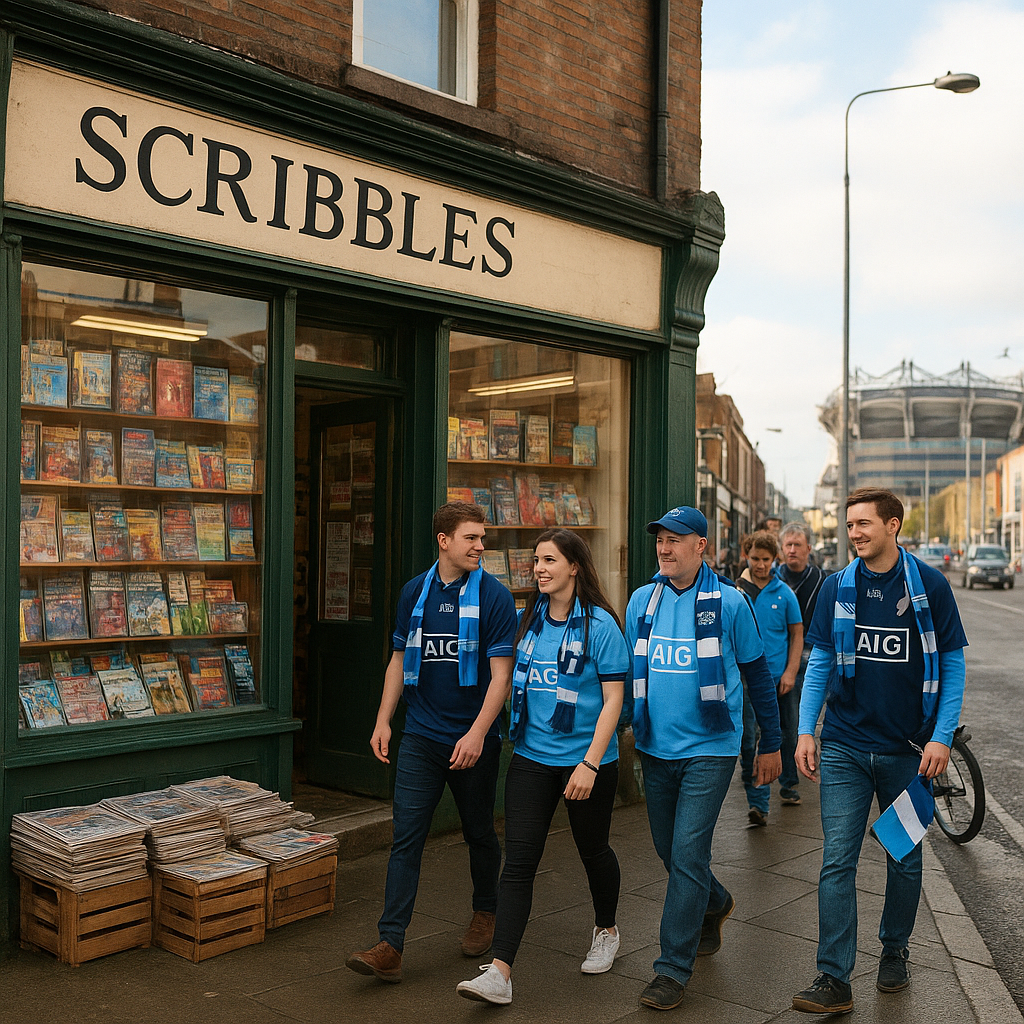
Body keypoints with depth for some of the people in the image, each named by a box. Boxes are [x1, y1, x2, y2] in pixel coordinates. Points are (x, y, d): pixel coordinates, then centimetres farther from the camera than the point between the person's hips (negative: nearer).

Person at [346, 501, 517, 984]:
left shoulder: (493, 596, -8)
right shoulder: (414, 592, 5)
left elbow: (501, 673, -12)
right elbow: (400, 659, 12)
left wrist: (477, 733, -21)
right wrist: (383, 720, 5)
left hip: (473, 738, -2)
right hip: (421, 736, 3)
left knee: (479, 833, 13)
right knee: (406, 835, -3)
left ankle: (485, 912, 37)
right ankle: (390, 947, -2)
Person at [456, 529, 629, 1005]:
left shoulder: (600, 625, -11)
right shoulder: (528, 620, 4)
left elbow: (612, 700, -12)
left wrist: (590, 764, -18)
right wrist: (505, 734, 12)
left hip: (586, 759, -4)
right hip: (531, 756, 4)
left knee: (592, 850, 16)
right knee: (518, 860, -4)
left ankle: (606, 931, 43)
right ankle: (500, 971, -4)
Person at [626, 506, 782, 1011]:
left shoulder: (728, 602, -8)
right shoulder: (641, 601, 3)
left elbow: (758, 675, 1)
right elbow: (629, 671, 14)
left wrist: (771, 744, 4)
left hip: (709, 747, -5)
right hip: (655, 746, 5)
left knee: (687, 855, -8)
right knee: (669, 851, 16)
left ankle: (673, 968, 4)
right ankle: (715, 904, 46)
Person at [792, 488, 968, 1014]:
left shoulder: (930, 585, -4)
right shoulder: (837, 588, 1)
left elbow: (952, 664, -1)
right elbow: (820, 662, 6)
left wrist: (941, 737, -9)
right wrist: (805, 731, -1)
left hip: (908, 750, -1)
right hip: (844, 748, 1)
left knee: (905, 857, 14)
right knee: (837, 863, -3)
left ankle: (894, 951, 36)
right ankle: (834, 980, 3)